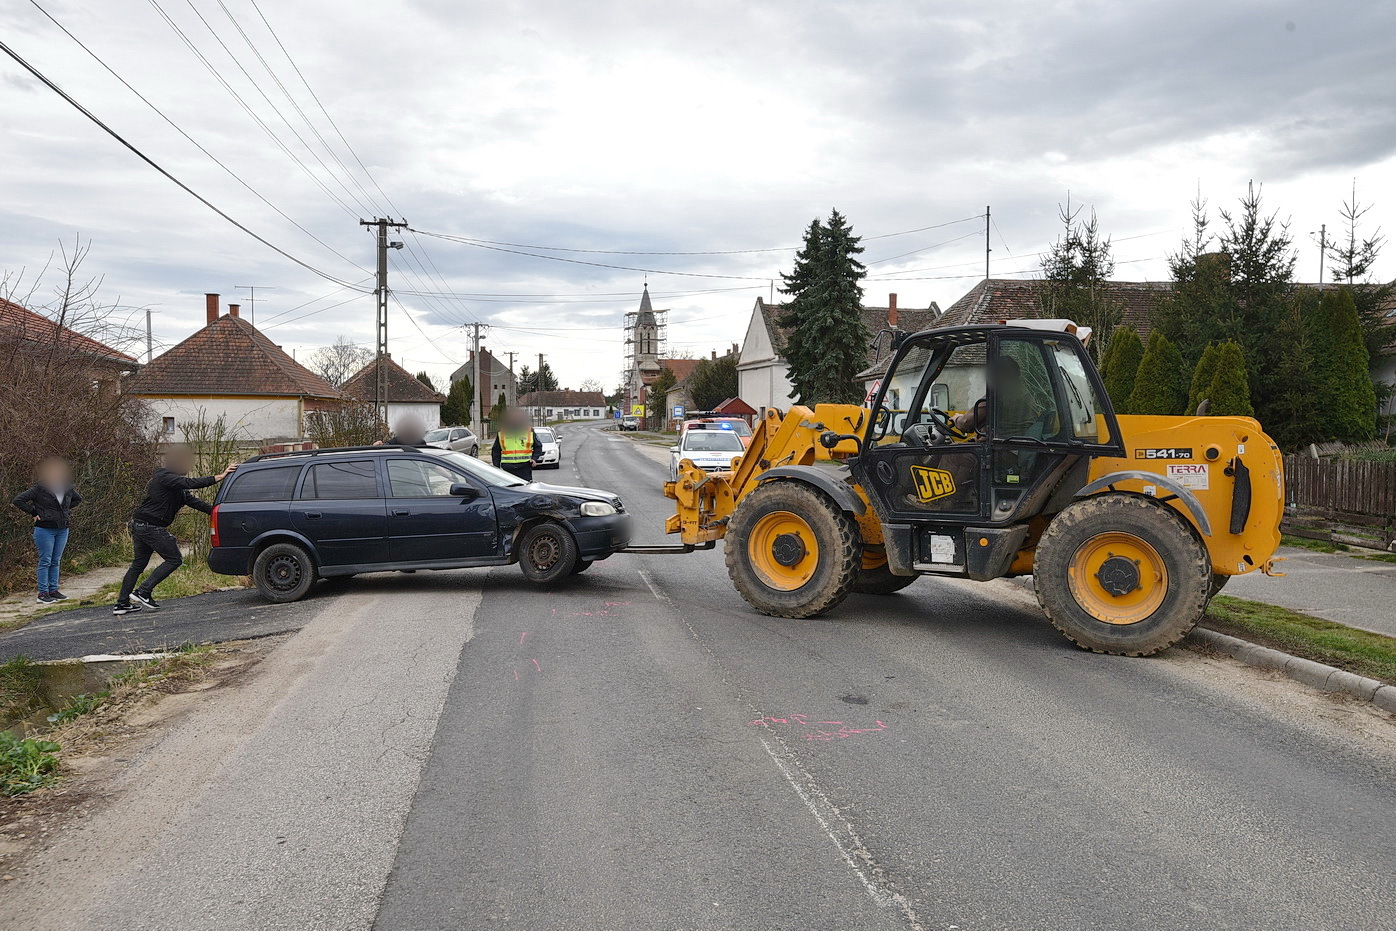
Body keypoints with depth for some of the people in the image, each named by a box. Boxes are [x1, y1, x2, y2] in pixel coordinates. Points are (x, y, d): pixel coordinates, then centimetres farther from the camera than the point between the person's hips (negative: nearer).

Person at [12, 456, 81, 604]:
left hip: (62, 530, 5)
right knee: (45, 561, -1)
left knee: (56, 561, 11)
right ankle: (43, 593, 5)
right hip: (45, 529, -5)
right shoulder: (38, 489, -10)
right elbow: (18, 500, -11)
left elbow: (78, 499, 23)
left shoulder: (67, 488, 5)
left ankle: (53, 590, 19)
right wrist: (33, 513, -11)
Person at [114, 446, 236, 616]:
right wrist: (219, 477, -28)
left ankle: (122, 603, 18)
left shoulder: (175, 482, 17)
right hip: (151, 527, -11)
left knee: (139, 564, 15)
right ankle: (143, 592, -7)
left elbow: (191, 500, 12)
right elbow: (190, 483, -27)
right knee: (174, 559, -5)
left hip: (139, 525, 11)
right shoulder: (165, 477, -14)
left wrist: (214, 511, 4)